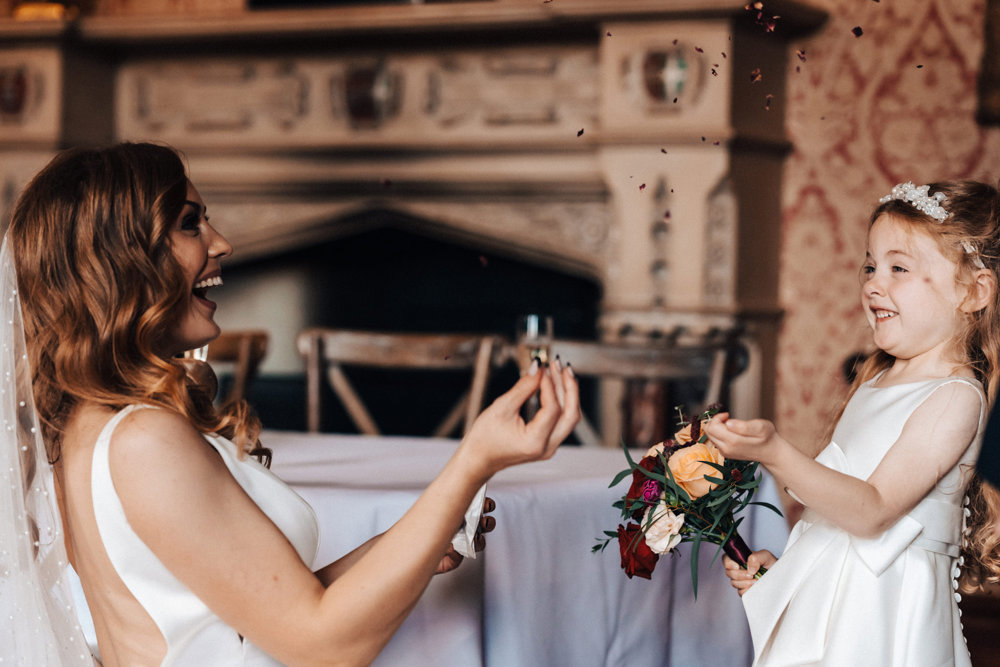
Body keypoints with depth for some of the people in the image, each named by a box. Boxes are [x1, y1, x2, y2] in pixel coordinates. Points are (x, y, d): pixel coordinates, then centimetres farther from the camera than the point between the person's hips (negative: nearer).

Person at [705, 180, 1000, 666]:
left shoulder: (956, 398, -14)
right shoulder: (875, 376, 12)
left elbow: (873, 510, -24)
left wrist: (776, 453, -34)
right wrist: (787, 564, 8)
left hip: (880, 617, -7)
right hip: (821, 598, 8)